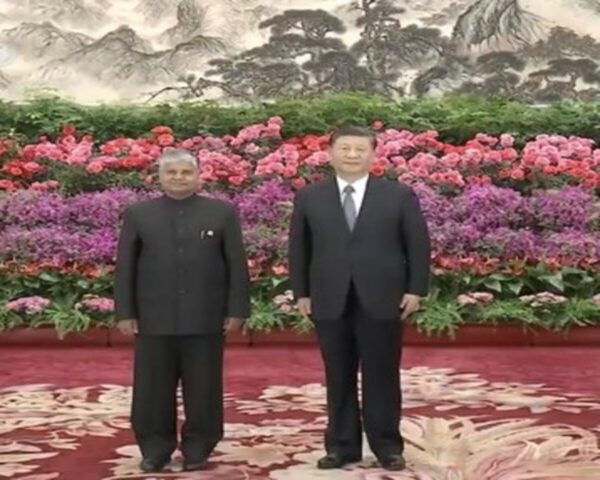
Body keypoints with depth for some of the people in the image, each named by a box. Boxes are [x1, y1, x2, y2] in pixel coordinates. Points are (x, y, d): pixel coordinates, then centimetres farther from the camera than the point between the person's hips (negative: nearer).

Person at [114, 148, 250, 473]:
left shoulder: (222, 213, 4)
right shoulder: (138, 214, 7)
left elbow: (236, 264, 3)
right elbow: (125, 267, 6)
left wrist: (236, 310, -3)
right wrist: (125, 313, 0)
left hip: (206, 319, -1)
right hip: (154, 319, 1)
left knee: (202, 391, 5)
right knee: (152, 391, 6)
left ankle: (197, 450, 18)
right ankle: (155, 449, 19)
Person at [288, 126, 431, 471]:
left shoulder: (400, 195, 3)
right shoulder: (309, 198, 7)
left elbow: (418, 245, 3)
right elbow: (299, 249, 9)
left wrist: (416, 290, -4)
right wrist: (301, 293, 4)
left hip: (382, 300, -1)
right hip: (330, 302, 2)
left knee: (382, 377, 5)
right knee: (339, 379, 7)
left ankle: (387, 446, 16)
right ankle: (342, 446, 17)